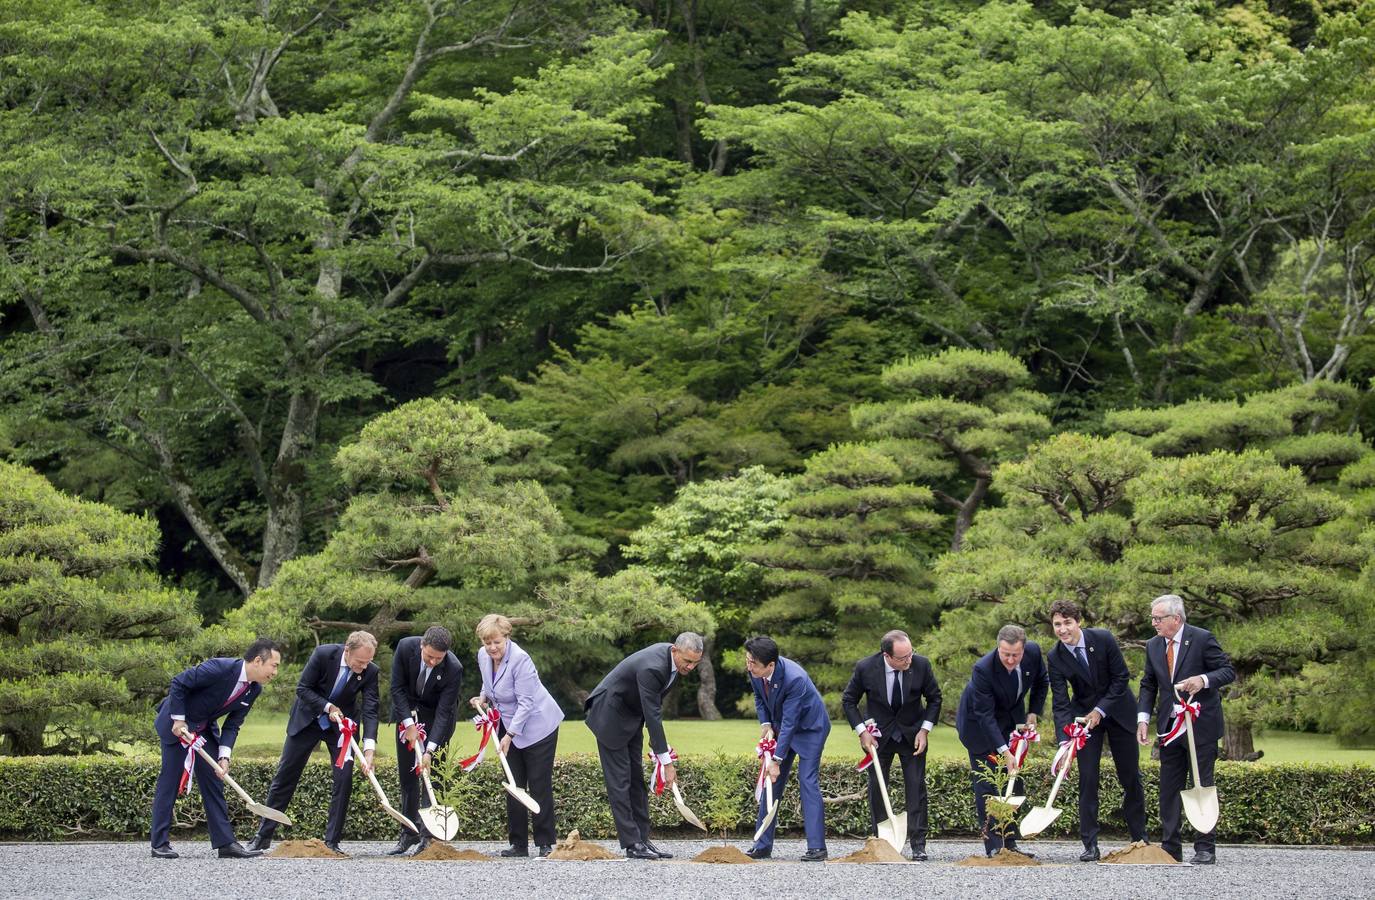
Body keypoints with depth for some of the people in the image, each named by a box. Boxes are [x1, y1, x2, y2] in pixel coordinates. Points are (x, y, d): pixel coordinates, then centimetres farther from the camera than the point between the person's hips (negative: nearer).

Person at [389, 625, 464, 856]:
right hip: (408, 712, 3)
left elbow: (444, 712, -28)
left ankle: (428, 836, -10)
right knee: (407, 774, 4)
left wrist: (430, 750, -33)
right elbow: (397, 688, -14)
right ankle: (409, 833, 10)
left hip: (437, 716, -3)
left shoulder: (453, 669, -30)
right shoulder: (406, 647, -24)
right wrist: (409, 723, -21)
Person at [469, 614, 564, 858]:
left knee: (540, 785, -7)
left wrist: (509, 735, -25)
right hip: (509, 727, 7)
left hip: (536, 726, -7)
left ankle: (545, 844, -2)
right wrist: (483, 697, 1)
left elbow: (525, 702, -23)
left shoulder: (520, 659, -24)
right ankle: (519, 844, 9)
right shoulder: (483, 656, 0)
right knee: (514, 787, 5)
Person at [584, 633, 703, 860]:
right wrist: (666, 761, -31)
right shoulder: (651, 668, -34)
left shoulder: (677, 662, -5)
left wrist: (657, 741, 7)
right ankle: (632, 844, -9)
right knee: (619, 780, -8)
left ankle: (642, 839, 9)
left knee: (636, 779, 8)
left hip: (632, 715, 9)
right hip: (610, 715, -9)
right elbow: (653, 716, -33)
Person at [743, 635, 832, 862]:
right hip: (781, 727, 7)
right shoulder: (755, 672, -15)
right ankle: (763, 845, 9)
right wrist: (765, 724, -8)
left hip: (809, 726, -7)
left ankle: (816, 847, -15)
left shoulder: (794, 679, -36)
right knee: (772, 782, 4)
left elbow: (789, 723, -33)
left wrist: (777, 760, -31)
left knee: (808, 780, -15)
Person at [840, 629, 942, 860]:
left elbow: (934, 698, -1)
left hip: (912, 735, 0)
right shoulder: (865, 668, -19)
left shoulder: (921, 665, -18)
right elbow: (848, 700, -4)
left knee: (916, 787, -5)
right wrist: (862, 731, -14)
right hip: (879, 735, 0)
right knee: (876, 788, 2)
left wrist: (925, 729, -10)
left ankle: (918, 846, -1)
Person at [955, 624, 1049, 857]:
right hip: (978, 722, -5)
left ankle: (1010, 843, 7)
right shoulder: (983, 669, -35)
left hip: (1012, 719, 5)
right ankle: (993, 845, -7)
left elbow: (1041, 682, 5)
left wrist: (1034, 712, -3)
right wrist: (1003, 750, -35)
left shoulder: (1033, 652, -19)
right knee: (985, 784, -8)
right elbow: (985, 715, -32)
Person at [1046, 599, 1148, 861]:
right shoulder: (1055, 658, -15)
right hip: (1084, 716, 0)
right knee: (1087, 780, -8)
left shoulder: (1103, 639, -18)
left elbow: (1121, 677, -11)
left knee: (1131, 778, 6)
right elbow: (1060, 704, -17)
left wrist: (1100, 710, -17)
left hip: (1117, 711, 0)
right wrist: (1065, 740, -29)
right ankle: (1090, 845, -5)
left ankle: (1140, 839, 19)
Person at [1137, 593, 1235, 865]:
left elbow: (1228, 671, -8)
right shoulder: (1153, 646, 8)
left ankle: (1205, 849, 3)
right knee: (1169, 787, 6)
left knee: (1202, 786, -2)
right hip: (1170, 727, 5)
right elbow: (1148, 685, 12)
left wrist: (1203, 680, -27)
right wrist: (1143, 719, -1)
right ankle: (1170, 847, 11)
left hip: (1200, 726, -5)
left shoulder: (1202, 639, -9)